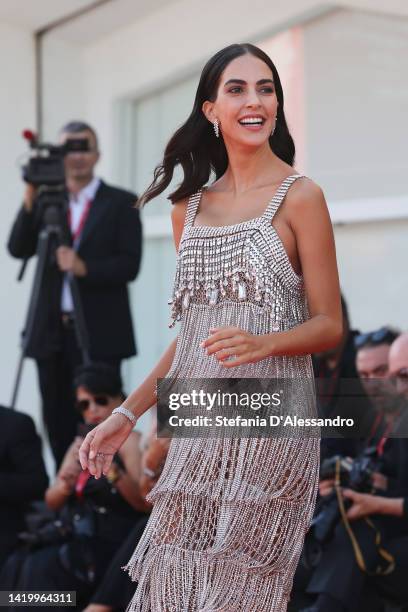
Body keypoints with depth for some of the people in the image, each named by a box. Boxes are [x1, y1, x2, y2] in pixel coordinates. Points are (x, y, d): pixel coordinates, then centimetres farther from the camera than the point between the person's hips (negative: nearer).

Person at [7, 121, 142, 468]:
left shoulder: (121, 203, 2)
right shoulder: (45, 201, 12)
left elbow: (129, 266, -6)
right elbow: (18, 249, -1)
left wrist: (84, 268, -21)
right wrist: (30, 201, -13)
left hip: (99, 334, -4)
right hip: (52, 333, 4)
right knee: (58, 423, 8)